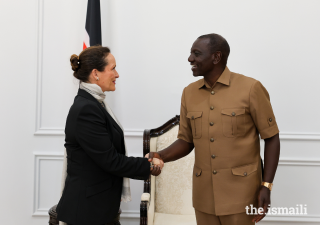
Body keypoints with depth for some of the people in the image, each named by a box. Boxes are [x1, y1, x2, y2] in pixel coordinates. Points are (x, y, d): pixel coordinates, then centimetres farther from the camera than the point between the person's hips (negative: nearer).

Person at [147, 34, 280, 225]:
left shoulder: (250, 88, -10)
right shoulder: (189, 93, 5)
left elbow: (271, 138, -5)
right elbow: (186, 141, 10)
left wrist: (266, 186, -10)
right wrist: (161, 156, -9)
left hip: (240, 193, -4)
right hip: (204, 193, 4)